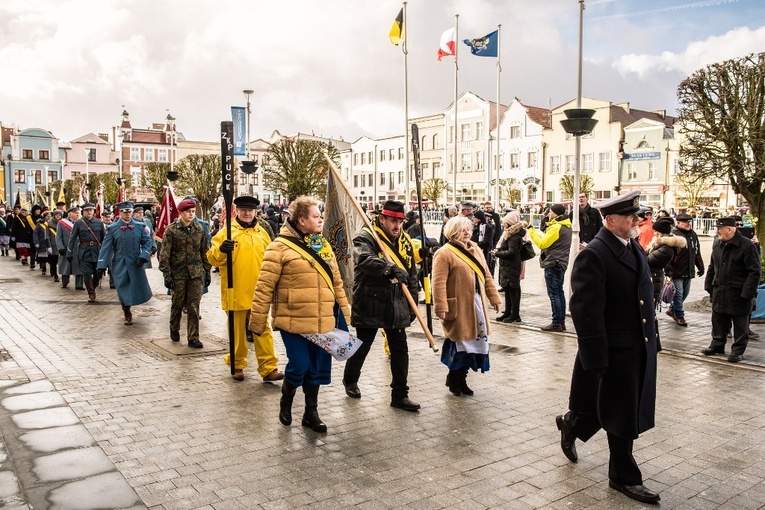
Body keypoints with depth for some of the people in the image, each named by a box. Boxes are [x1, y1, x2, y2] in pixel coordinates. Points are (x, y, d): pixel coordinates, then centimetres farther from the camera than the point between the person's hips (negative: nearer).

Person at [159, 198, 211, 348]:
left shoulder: (199, 229, 6)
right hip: (178, 273, -2)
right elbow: (164, 254, -5)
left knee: (194, 306, 0)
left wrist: (207, 271, 10)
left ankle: (193, 338, 5)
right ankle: (174, 329, 36)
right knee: (178, 304, 11)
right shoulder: (171, 229, -4)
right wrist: (167, 275, -10)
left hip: (196, 273, 2)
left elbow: (205, 252, 12)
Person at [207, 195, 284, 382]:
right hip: (236, 293, -3)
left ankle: (269, 369, 6)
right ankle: (237, 366, 26)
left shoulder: (262, 233, 10)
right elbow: (212, 258, -9)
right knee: (237, 332, 10)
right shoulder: (227, 232, -2)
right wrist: (221, 250, -30)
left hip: (258, 292, 3)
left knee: (263, 331, 3)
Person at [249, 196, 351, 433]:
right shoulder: (281, 246, -8)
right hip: (293, 321, -6)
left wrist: (344, 312, 15)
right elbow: (264, 286, -9)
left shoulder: (324, 246, 11)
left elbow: (337, 282, 16)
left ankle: (311, 412, 29)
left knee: (317, 368, 11)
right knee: (299, 365, -5)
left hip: (322, 322, 6)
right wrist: (257, 322, -9)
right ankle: (286, 402, 26)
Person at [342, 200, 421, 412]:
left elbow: (412, 276, 14)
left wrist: (412, 304, 12)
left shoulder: (405, 242, 9)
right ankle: (350, 380, 37)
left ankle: (400, 395, 16)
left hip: (396, 306, 5)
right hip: (370, 304, -5)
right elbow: (365, 260, -32)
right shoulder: (365, 238, -10)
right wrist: (391, 269, -43)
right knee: (362, 346, 11)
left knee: (400, 350, 6)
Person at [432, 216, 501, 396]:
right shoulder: (444, 254, -11)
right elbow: (439, 283, -17)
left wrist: (494, 297, 15)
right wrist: (441, 307, -23)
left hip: (477, 305, 8)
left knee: (475, 341, 11)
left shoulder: (476, 250, 14)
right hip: (458, 307, -8)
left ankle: (460, 378, 25)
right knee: (460, 342, 0)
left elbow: (487, 276, 18)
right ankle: (454, 378, 20)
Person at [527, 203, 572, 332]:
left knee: (554, 294, -6)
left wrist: (531, 230, -12)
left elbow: (542, 243, -19)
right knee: (559, 292, 14)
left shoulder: (556, 227, -18)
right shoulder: (566, 226, 13)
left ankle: (556, 323, -4)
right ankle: (561, 321, 19)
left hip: (553, 264, -10)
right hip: (561, 263, 10)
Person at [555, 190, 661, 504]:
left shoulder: (635, 249, 10)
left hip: (640, 349, 8)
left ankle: (572, 424, 42)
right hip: (615, 351, -8)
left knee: (629, 414, 19)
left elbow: (644, 296, 16)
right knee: (622, 418, 6)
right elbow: (586, 312, -21)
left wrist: (652, 339, 13)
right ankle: (625, 477, 26)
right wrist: (597, 360, -21)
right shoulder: (593, 255, -17)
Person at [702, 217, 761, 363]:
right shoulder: (717, 246, 8)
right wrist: (709, 286, 11)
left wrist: (747, 293, -18)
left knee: (740, 324, 7)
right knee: (718, 322, 15)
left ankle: (738, 350, 17)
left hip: (738, 295, -6)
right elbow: (712, 268, 18)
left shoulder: (747, 246, -14)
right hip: (719, 293, 6)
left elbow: (755, 272, -14)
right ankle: (717, 345, 29)